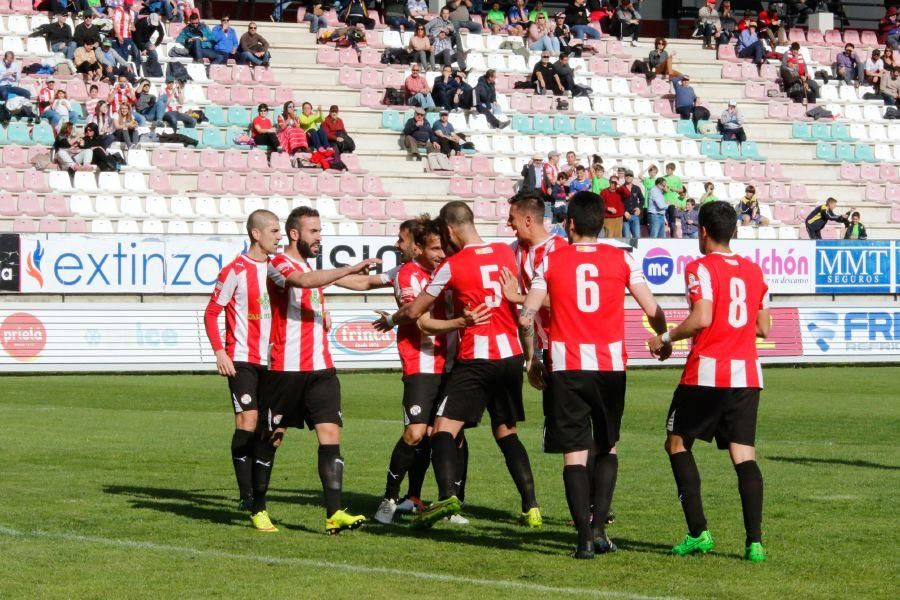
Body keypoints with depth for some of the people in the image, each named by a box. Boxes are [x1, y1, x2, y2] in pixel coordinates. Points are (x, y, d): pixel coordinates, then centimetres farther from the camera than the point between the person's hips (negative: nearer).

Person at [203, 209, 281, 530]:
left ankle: (258, 503, 14)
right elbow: (211, 312, -5)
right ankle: (247, 498, -9)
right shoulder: (236, 271, -8)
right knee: (247, 424, -13)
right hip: (242, 360, -6)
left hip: (271, 360, 6)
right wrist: (220, 352, -14)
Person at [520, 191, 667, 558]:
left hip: (567, 368, -1)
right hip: (610, 366, 1)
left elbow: (526, 318, 0)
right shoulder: (622, 259, 3)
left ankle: (584, 537, -8)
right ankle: (599, 526, 5)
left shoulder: (551, 261, 1)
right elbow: (652, 310, 1)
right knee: (607, 448, 17)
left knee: (575, 453, 0)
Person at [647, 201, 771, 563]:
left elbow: (701, 318, -17)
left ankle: (698, 533, 2)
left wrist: (666, 338, -3)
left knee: (677, 444, 11)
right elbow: (763, 329, 14)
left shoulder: (700, 268, -6)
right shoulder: (754, 271, 12)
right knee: (744, 455, 2)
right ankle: (754, 541, -9)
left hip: (707, 373, -5)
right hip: (747, 374, 5)